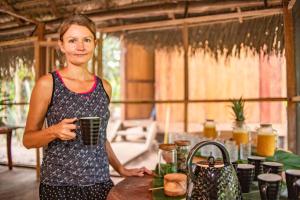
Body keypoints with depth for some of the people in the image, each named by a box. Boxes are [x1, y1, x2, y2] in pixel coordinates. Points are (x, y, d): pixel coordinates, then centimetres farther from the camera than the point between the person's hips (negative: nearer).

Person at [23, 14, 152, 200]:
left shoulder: (104, 87, 3)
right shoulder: (47, 83, -8)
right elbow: (28, 139, -3)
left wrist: (121, 169, 8)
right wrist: (54, 131, -21)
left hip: (100, 181, 4)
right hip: (59, 184, -3)